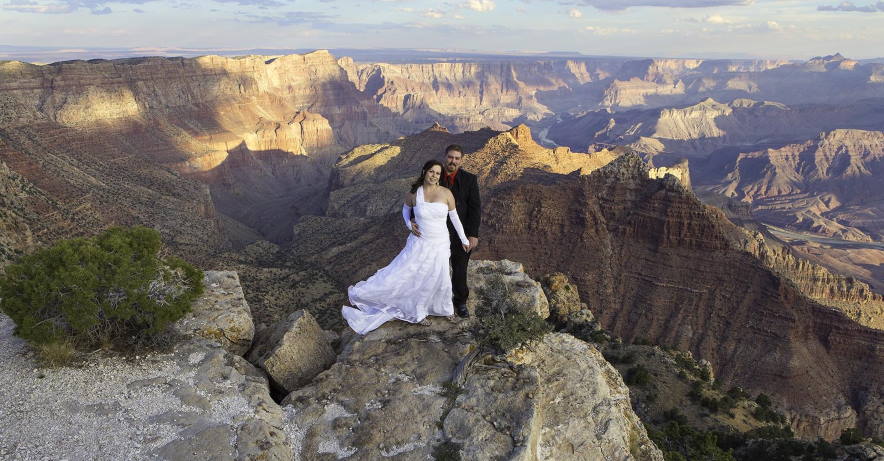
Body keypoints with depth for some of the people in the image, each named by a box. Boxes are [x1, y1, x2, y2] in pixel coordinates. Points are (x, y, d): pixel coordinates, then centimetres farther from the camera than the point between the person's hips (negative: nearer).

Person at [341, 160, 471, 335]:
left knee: (439, 280, 16)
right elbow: (406, 208, 14)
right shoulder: (413, 193, -8)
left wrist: (464, 240, 10)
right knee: (399, 274, 0)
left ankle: (442, 308, 45)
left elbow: (454, 217, 3)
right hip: (419, 244, -1)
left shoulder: (446, 193, -9)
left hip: (440, 246, 1)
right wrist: (409, 224, -4)